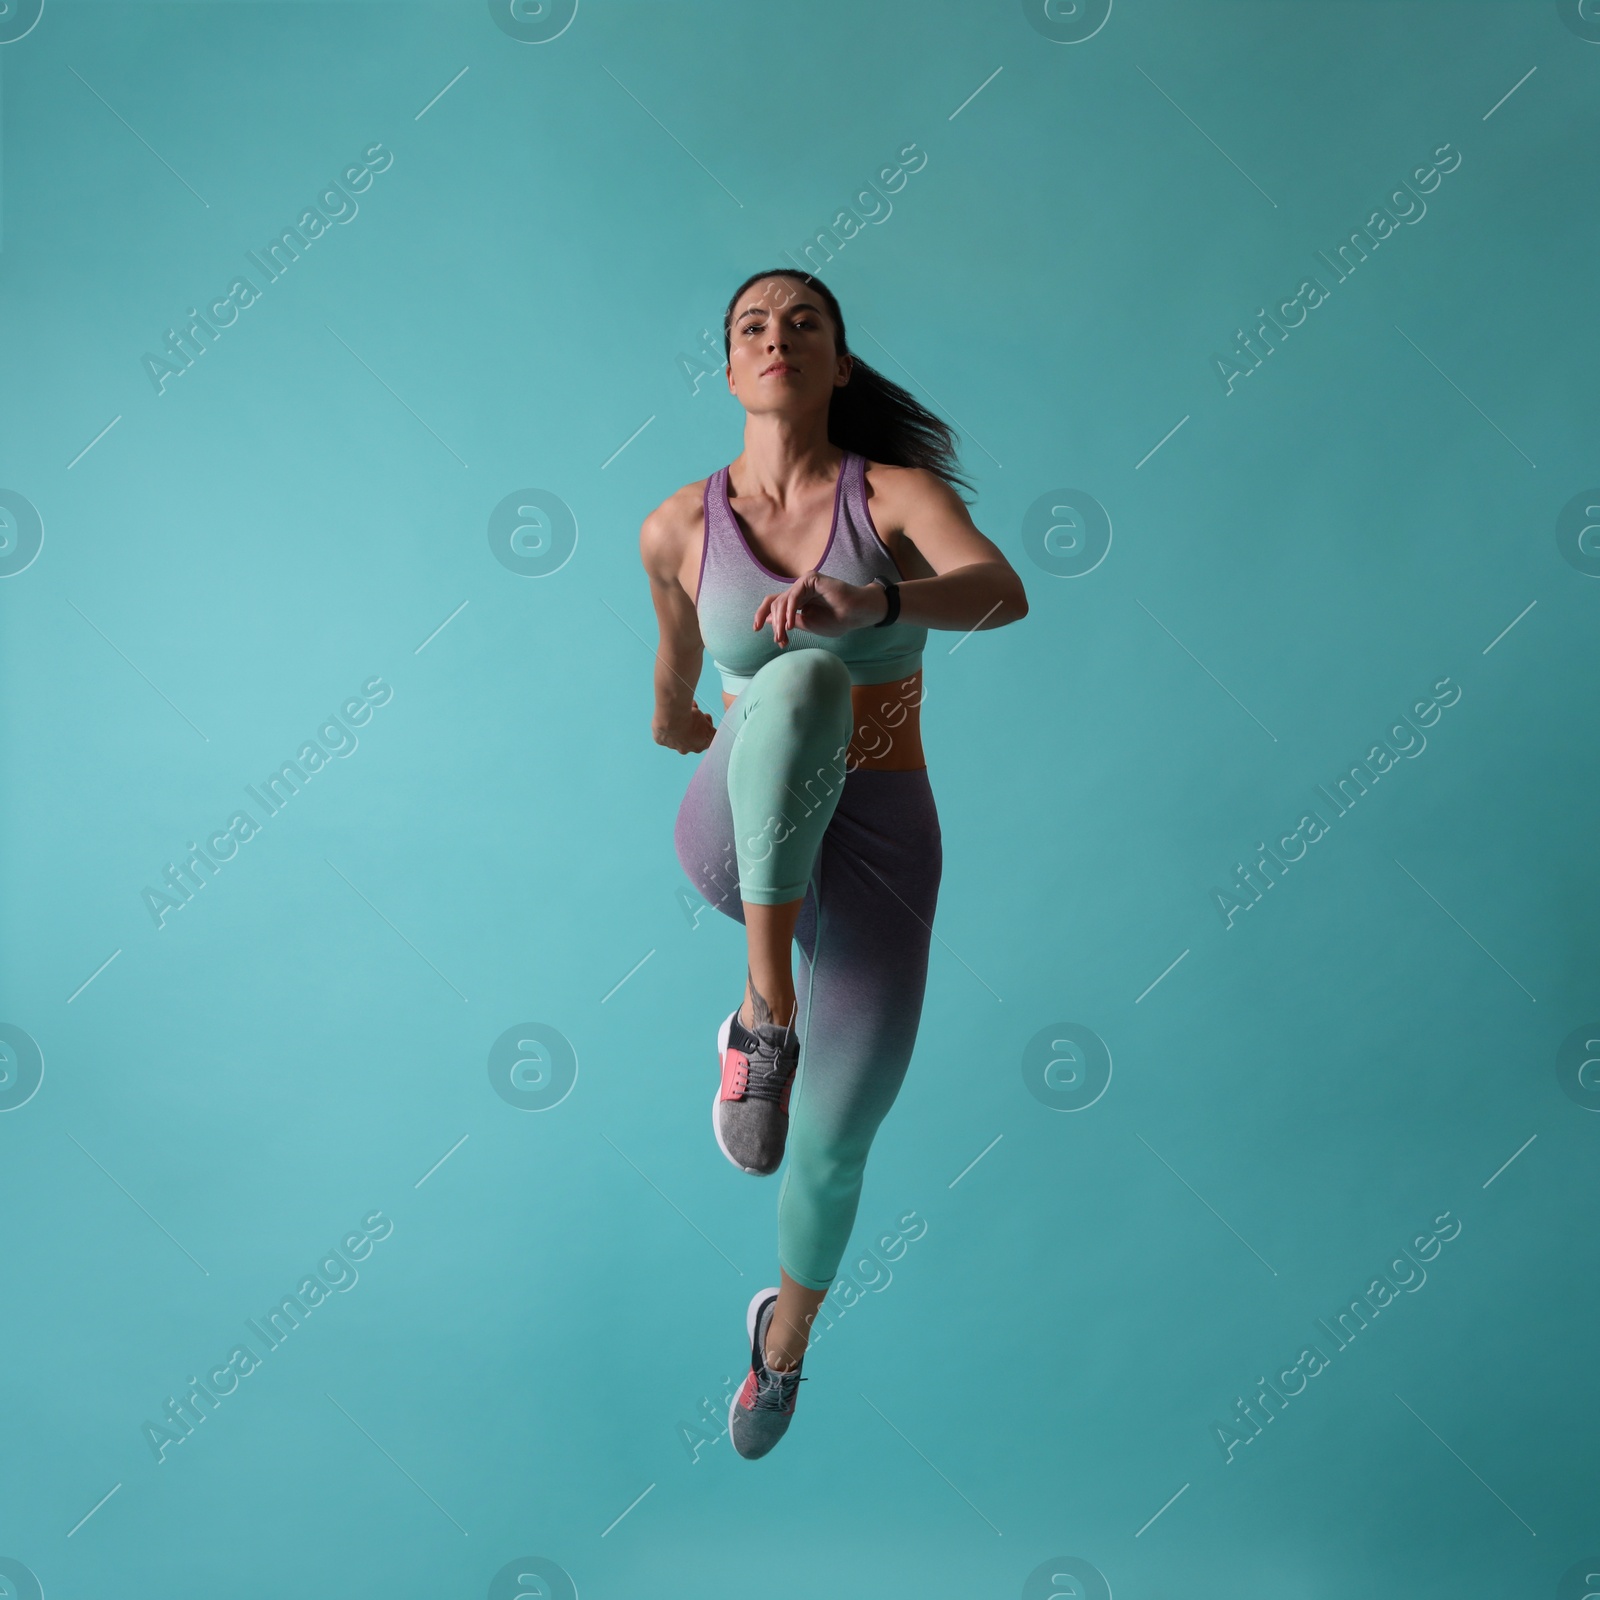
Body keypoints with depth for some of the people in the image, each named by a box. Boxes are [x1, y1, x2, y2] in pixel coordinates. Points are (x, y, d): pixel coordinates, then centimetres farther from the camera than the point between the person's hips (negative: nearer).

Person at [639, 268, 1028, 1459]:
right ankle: (767, 1016, -23)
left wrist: (866, 602, -46)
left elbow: (1002, 592, -26)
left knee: (833, 1148, 4)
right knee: (801, 683, -36)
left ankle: (788, 1332, 41)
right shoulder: (679, 526, 0)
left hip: (875, 847, 1)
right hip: (740, 839, 0)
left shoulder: (900, 491, -5)